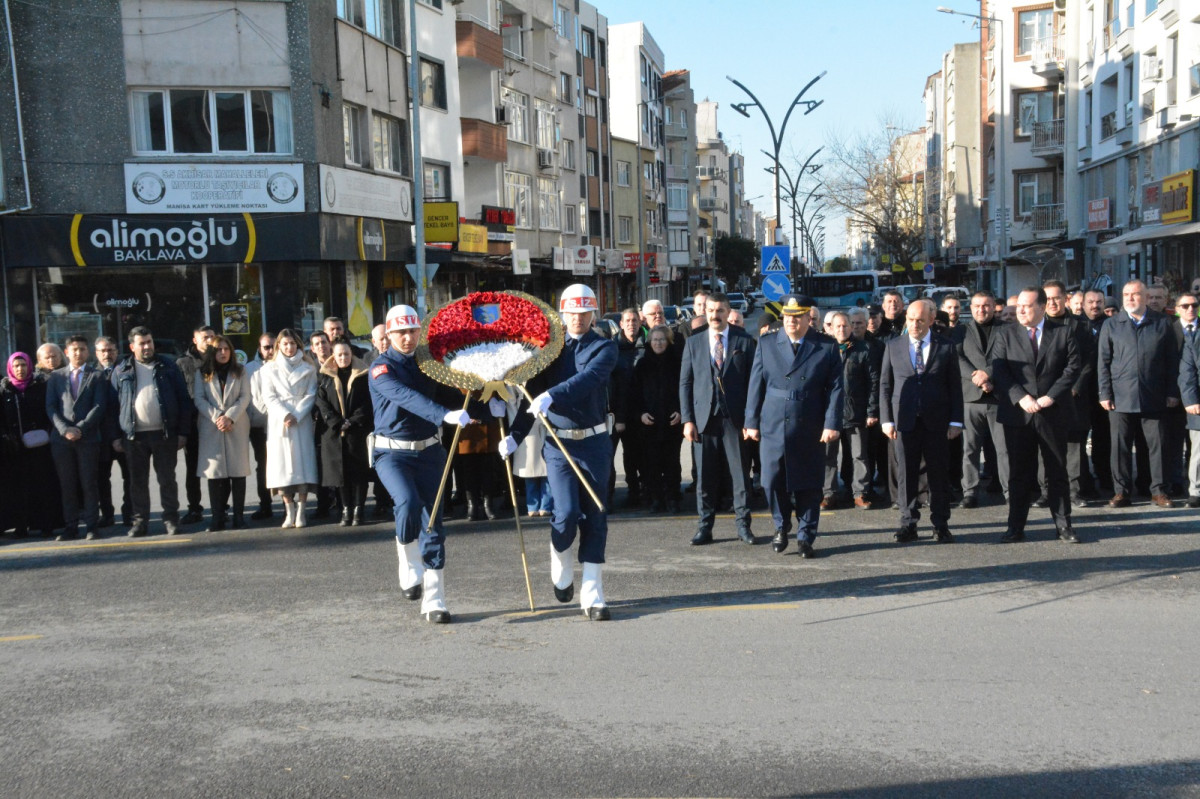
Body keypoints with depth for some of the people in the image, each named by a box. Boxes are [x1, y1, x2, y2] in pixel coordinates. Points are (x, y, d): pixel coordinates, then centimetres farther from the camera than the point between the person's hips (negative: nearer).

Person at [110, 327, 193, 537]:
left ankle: (171, 519, 12)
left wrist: (182, 432, -3)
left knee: (167, 479, 4)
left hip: (164, 434, -1)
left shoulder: (168, 367, 5)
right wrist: (116, 437, 1)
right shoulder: (121, 371, 8)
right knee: (137, 481, 6)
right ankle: (140, 521, 14)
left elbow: (184, 400, 3)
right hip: (134, 435, 1)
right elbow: (113, 405, 8)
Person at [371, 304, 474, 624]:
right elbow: (406, 397, -25)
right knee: (409, 502, -29)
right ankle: (409, 567, -3)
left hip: (428, 452, 4)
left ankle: (433, 601, 7)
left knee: (432, 524, 0)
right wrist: (446, 415, -40)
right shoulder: (382, 368, -7)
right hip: (393, 453, -4)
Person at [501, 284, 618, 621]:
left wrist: (552, 396, -36)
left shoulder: (604, 348, 0)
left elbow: (587, 378, -21)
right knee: (567, 513, -12)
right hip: (558, 443, 1)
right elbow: (533, 393, 9)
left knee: (595, 518, 1)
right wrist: (515, 436, 2)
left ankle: (592, 595, 10)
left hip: (594, 443, -1)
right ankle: (561, 568, 19)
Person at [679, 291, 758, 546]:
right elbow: (685, 383, 9)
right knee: (705, 477, 5)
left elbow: (753, 381, 3)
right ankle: (705, 527, 13)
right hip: (703, 418, 2)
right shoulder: (693, 343, 10)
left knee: (740, 474, 2)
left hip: (735, 418, -1)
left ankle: (743, 525, 13)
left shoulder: (745, 341, 5)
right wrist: (687, 419, 0)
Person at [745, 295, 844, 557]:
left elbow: (835, 388, 0)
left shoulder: (827, 346, 2)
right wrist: (752, 422, 2)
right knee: (773, 482, 3)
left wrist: (832, 424, -8)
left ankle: (805, 538, 19)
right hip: (772, 427, 1)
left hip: (810, 431, -1)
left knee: (808, 486, 5)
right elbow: (756, 385, 6)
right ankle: (781, 528, 26)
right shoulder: (766, 344, 6)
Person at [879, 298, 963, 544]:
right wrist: (886, 419, 0)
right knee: (906, 474, 2)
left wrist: (956, 421, -1)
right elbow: (885, 385, 7)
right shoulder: (894, 346, 7)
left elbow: (955, 386, 5)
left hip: (937, 421, 0)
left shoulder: (946, 348, 5)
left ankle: (941, 525, 14)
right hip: (904, 420, 1)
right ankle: (908, 524, 10)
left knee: (939, 473, 5)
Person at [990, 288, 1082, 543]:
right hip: (1017, 414, 1)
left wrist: (1050, 397, -13)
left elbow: (1074, 367, -2)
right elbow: (998, 370, -1)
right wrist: (1020, 398, -13)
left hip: (1054, 413, 0)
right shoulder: (1006, 334, 7)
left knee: (1058, 471, 6)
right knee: (1019, 472, 4)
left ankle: (1063, 525, 15)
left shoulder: (1065, 332, 5)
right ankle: (1016, 527, 10)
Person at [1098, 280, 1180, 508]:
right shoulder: (1111, 325, 7)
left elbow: (1171, 360, 7)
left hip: (1153, 398, 0)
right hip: (1121, 398, 0)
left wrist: (1172, 392, 2)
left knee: (1156, 445, 3)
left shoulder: (1162, 324, 7)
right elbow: (1103, 362, 5)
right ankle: (1121, 491, 12)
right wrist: (1105, 394, -2)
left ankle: (1159, 491, 13)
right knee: (1120, 446, 3)